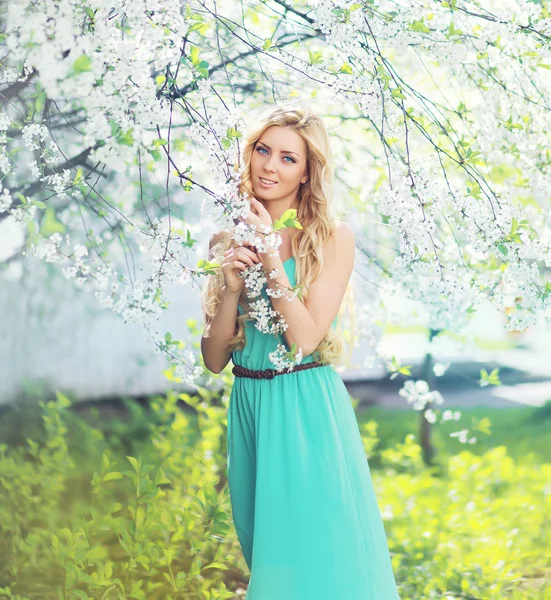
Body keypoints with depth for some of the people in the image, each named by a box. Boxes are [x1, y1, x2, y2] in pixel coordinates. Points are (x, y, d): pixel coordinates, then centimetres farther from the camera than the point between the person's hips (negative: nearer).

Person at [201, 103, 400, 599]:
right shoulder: (228, 240, 5)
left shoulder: (334, 238, -5)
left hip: (309, 412, -4)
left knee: (317, 553, 1)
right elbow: (214, 359, 2)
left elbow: (306, 338, -15)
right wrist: (231, 287, -13)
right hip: (248, 409, 4)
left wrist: (271, 258, -15)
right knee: (266, 553, 15)